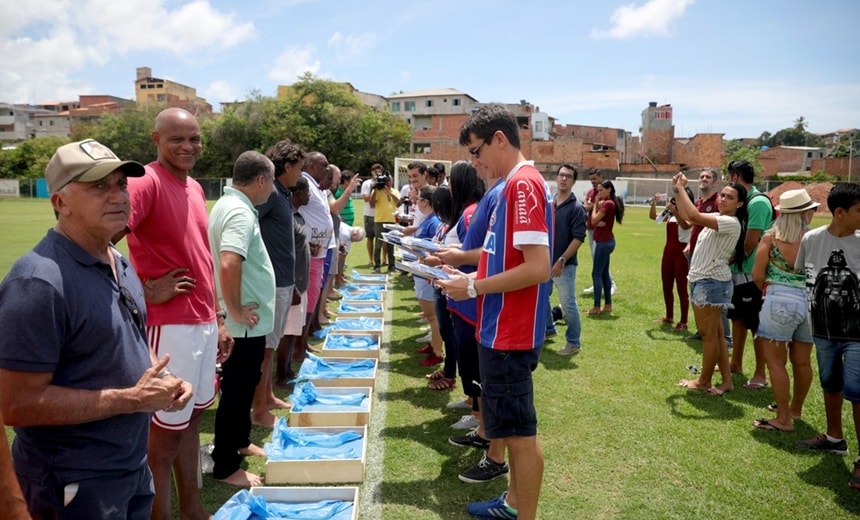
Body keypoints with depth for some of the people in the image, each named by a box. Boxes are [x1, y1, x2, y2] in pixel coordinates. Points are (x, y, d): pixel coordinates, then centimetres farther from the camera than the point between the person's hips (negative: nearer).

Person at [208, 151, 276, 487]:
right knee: (237, 391, 3)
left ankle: (240, 442, 41)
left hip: (247, 322, 10)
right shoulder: (240, 212, -23)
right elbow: (228, 265, -38)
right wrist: (236, 310, -25)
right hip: (246, 324, -10)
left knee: (243, 386, 24)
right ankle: (225, 467, 18)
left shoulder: (229, 204, 9)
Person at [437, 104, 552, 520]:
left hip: (510, 334, -10)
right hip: (502, 330, 10)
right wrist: (472, 277, 9)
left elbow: (538, 268, -25)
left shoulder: (523, 184, -18)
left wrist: (473, 288, -18)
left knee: (520, 433, 2)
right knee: (512, 428, 21)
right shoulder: (514, 185, 13)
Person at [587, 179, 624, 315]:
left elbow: (594, 220, -15)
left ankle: (596, 307, -5)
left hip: (604, 242, -10)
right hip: (606, 241, 10)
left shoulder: (608, 204, -16)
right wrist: (598, 222, -14)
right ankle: (608, 305, 17)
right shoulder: (608, 203, 15)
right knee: (604, 273, 13)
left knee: (596, 274, -7)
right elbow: (594, 222, 9)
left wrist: (595, 204, -5)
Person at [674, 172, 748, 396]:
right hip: (702, 280, 10)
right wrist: (677, 191, 3)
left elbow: (694, 216, -30)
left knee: (709, 335, 2)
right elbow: (686, 217, 14)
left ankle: (703, 382, 14)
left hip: (712, 282, -10)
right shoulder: (717, 218, 11)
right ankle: (726, 380, 19)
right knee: (716, 334, 12)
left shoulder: (731, 223, -18)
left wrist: (682, 188, -19)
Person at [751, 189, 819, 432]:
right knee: (802, 362, 17)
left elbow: (757, 276, -4)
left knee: (775, 362, 5)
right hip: (810, 302, 4)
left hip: (780, 302, -4)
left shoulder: (770, 238, -4)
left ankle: (784, 419, 7)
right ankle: (795, 409, 35)